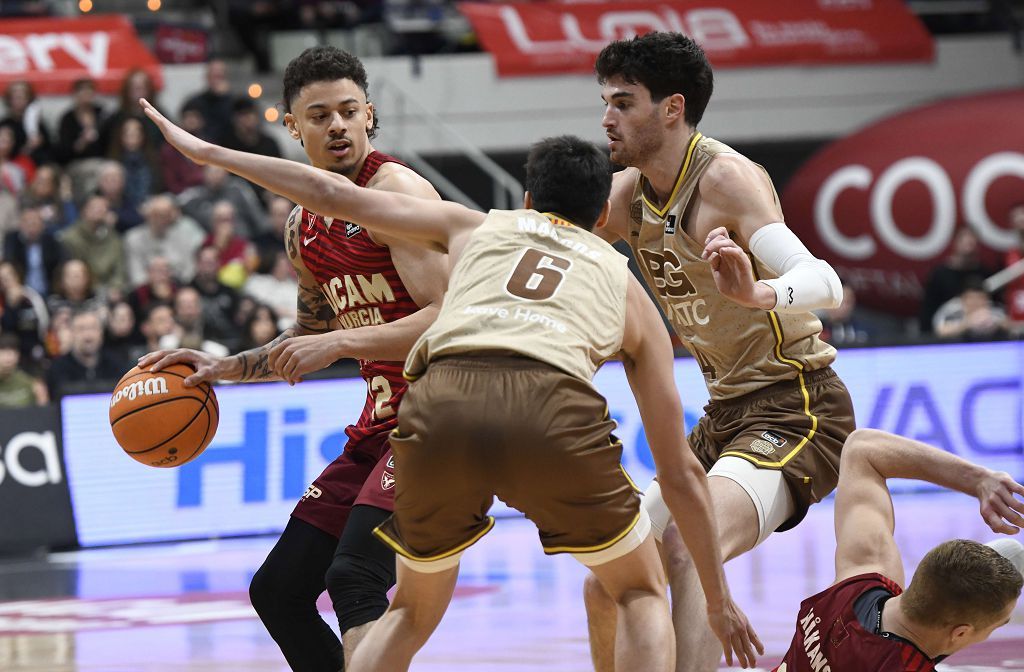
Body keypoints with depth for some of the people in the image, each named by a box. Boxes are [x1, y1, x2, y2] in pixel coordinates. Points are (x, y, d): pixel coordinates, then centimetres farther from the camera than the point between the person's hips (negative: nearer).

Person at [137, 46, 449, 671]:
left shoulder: (395, 192, -15)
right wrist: (222, 368, 16)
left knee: (354, 582, -27)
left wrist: (340, 343, -26)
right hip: (380, 424, 9)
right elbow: (310, 337, 28)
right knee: (278, 591, 9)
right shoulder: (304, 226, 12)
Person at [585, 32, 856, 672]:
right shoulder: (628, 195, 6)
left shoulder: (726, 177, -18)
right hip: (725, 419, 9)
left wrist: (759, 294, -51)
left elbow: (824, 284, -30)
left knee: (687, 552, -31)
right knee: (609, 582, 7)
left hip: (795, 410, -9)